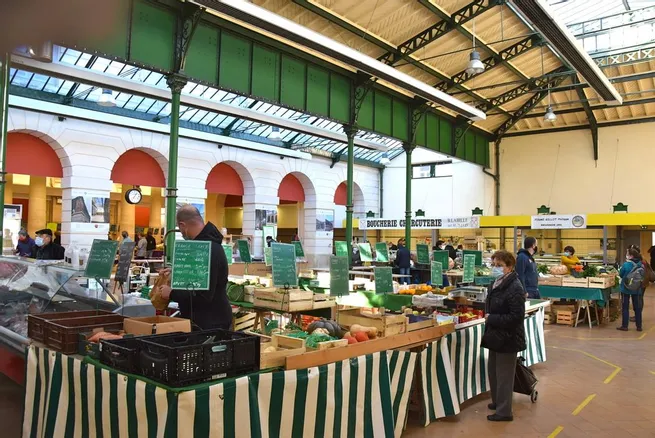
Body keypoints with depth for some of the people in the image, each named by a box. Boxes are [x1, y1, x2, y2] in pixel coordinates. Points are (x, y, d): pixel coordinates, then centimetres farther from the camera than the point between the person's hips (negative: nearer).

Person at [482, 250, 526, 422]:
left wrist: (491, 319, -21)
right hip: (496, 336, 9)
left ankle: (504, 412, 20)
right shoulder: (496, 284, 6)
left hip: (508, 338, -9)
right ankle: (498, 402, 40)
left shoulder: (515, 288, -22)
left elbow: (516, 317, -27)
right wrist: (488, 315, 3)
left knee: (504, 375, 5)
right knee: (493, 371, 21)